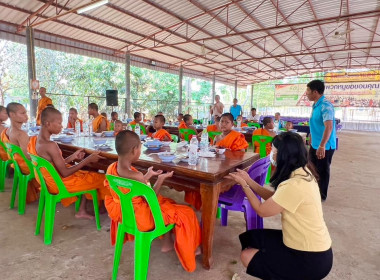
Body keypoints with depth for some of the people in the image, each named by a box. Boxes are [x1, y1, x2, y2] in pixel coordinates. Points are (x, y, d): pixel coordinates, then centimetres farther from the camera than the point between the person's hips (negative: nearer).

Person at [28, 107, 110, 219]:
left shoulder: (35, 140, 0)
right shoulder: (50, 145, -30)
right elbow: (64, 173, -26)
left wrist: (73, 157, 3)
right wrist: (88, 160, -21)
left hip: (50, 180, 10)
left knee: (88, 174, 25)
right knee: (102, 178, 0)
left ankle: (82, 211, 26)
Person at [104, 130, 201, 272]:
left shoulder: (111, 168, -8)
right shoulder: (136, 176, -33)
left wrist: (148, 176, 10)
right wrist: (161, 179, -8)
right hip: (140, 217, -9)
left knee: (167, 202, 29)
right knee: (185, 213, 6)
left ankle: (167, 243, 37)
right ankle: (188, 250, 29)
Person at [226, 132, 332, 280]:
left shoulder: (294, 185, -31)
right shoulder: (303, 173, -2)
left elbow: (261, 210, -17)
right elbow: (274, 198, 8)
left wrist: (243, 184, -6)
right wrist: (248, 181, 5)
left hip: (310, 258, -8)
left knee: (247, 256, -1)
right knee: (251, 237, 10)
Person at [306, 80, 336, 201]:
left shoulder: (325, 106, -22)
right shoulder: (316, 105, 7)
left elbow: (329, 127, -32)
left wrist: (322, 146, -38)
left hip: (324, 147, -9)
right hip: (314, 145, 9)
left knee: (322, 171, 6)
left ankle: (321, 195, 24)